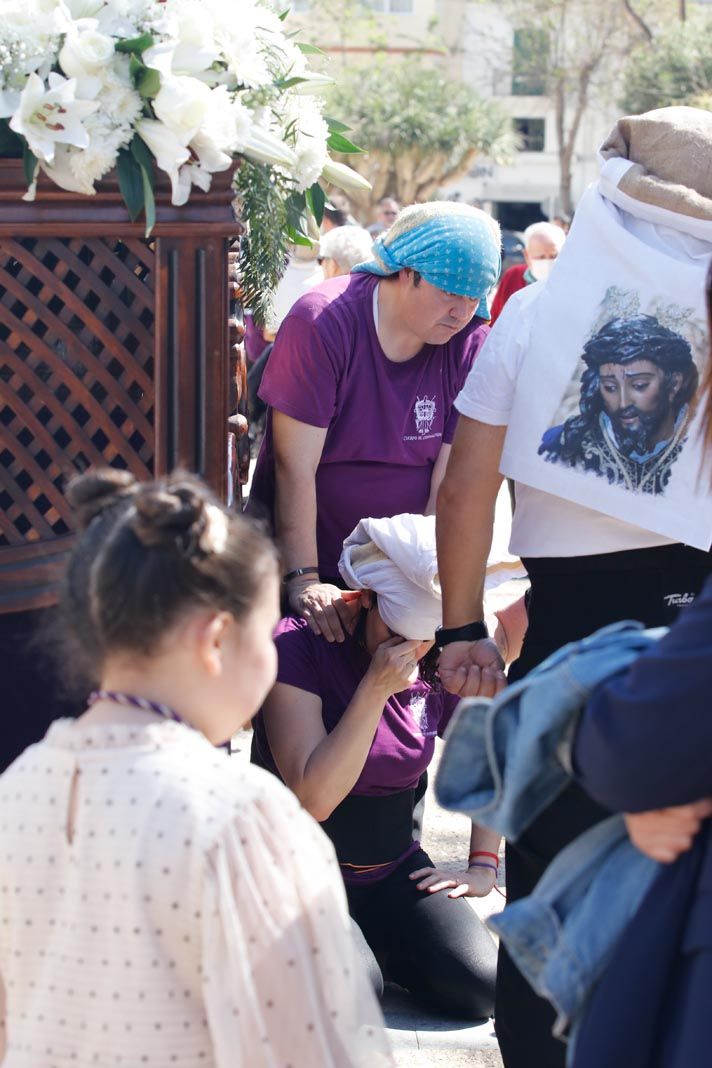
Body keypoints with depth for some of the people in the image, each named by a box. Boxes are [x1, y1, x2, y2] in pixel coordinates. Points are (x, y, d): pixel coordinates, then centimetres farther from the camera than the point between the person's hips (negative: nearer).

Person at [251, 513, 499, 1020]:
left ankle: (375, 945, 9)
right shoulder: (298, 645, -15)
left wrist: (483, 868, 9)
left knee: (479, 987, -19)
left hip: (392, 871, 4)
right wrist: (375, 689, -27)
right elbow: (315, 798, -22)